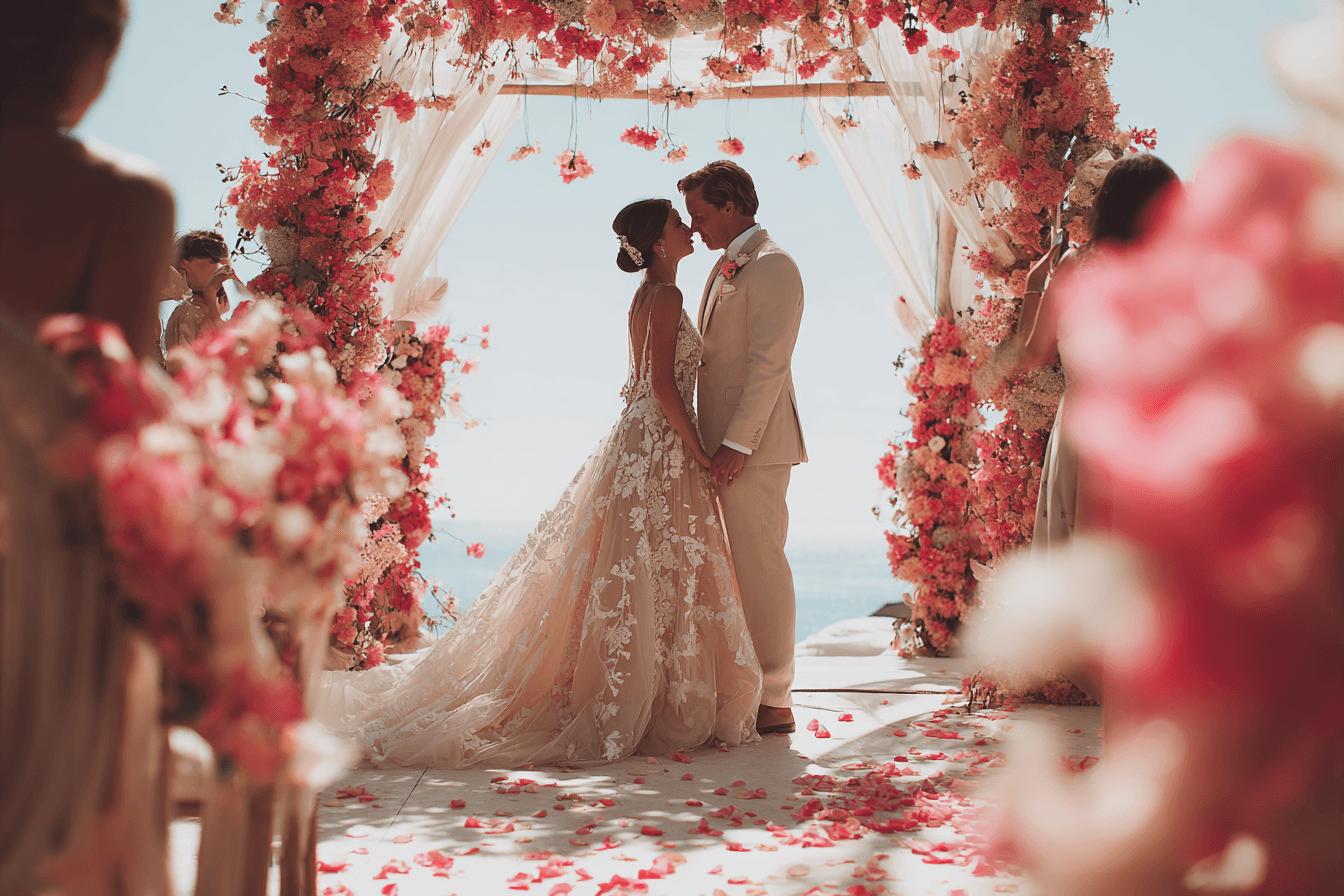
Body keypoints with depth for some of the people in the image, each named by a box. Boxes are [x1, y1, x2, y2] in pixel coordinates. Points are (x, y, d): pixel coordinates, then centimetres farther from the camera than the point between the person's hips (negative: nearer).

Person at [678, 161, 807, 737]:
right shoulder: (725, 268, 18)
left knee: (760, 566, -5)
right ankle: (750, 685, 22)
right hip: (727, 440, 9)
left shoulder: (771, 267, -12)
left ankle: (773, 701, 3)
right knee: (747, 566, 13)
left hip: (753, 445, -9)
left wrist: (737, 444, -21)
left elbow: (768, 364, -18)